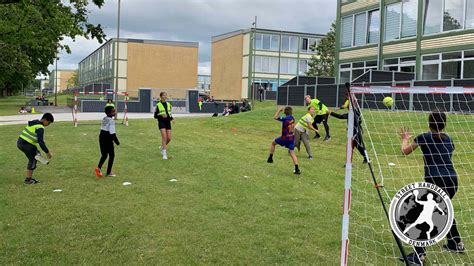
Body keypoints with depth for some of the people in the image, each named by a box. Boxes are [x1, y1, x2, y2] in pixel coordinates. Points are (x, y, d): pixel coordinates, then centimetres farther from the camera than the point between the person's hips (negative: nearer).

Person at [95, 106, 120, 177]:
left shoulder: (104, 119, 9)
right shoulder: (111, 121, -17)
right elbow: (112, 133, -20)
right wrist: (117, 142, -9)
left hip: (102, 139, 8)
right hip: (108, 140, -8)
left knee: (104, 155, 17)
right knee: (112, 155, 7)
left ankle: (99, 167, -5)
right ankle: (108, 172, 9)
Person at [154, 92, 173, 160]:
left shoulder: (168, 104, 10)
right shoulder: (158, 105, -4)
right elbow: (155, 116, -3)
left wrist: (171, 118, 0)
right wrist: (162, 116, -20)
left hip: (168, 122, 5)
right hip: (161, 122, -5)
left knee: (169, 138, 0)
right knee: (164, 137, -16)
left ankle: (162, 147, 30)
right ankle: (164, 153, -10)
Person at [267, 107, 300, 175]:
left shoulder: (285, 119, -18)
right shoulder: (292, 118, 3)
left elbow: (275, 117, -10)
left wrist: (279, 110, 1)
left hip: (285, 138, -5)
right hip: (291, 137, 5)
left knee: (273, 143, 22)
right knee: (292, 153, 3)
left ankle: (270, 158, 25)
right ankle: (297, 169, -7)